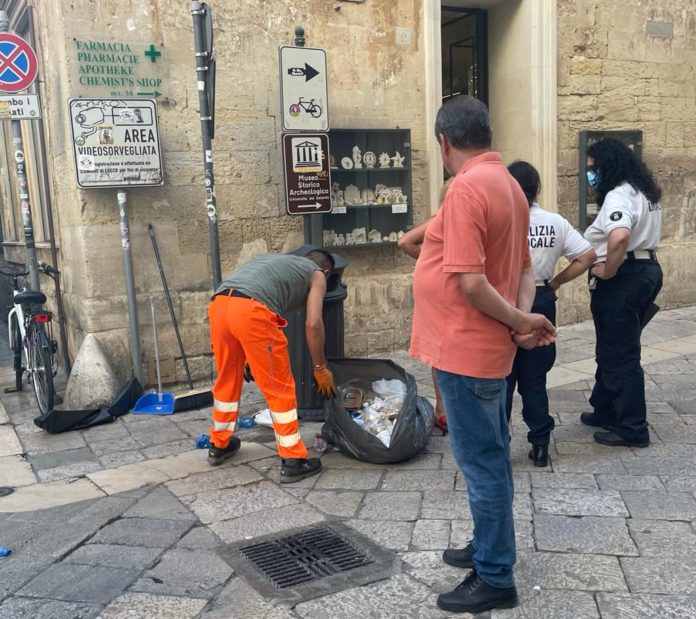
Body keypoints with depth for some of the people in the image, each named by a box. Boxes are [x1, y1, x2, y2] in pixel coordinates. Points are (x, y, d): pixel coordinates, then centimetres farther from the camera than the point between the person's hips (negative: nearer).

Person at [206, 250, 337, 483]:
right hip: (251, 311, -6)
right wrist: (320, 368, 19)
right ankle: (293, 461, 12)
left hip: (218, 305, 7)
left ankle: (219, 446, 40)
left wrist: (247, 356, 39)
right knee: (280, 389, 6)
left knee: (227, 380, 24)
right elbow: (313, 324, 8)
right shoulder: (317, 274, 22)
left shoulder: (274, 259, 39)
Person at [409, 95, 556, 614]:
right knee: (489, 455, 19)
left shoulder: (467, 188, -20)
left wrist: (520, 321, -12)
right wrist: (523, 321, -3)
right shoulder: (508, 184, 10)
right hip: (486, 347, 10)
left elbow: (471, 283, -25)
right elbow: (524, 267, 11)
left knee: (482, 461, 1)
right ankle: (489, 548, 36)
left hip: (465, 349, -10)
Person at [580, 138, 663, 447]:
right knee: (613, 348, 19)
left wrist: (607, 271, -22)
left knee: (619, 354, -2)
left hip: (623, 278, -10)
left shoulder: (617, 195, -19)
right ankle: (605, 410, 30)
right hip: (645, 269, 10)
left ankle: (632, 428, 7)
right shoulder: (643, 192, 15)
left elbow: (620, 237, -37)